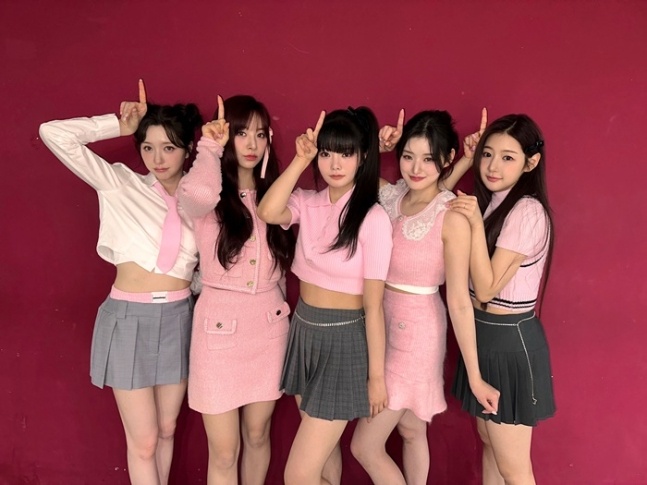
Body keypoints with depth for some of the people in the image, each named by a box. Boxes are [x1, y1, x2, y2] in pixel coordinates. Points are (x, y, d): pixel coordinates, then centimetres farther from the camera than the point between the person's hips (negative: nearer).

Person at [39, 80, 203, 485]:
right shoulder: (120, 184, -4)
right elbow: (54, 134, -12)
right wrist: (119, 125, -7)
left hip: (178, 319, 3)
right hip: (129, 319, -3)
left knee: (167, 429, 19)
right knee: (143, 441, 7)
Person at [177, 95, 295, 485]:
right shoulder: (210, 197, -10)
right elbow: (197, 194, -32)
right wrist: (211, 148, -20)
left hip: (269, 326, 4)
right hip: (220, 326, -4)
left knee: (257, 435, 19)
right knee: (224, 451, 6)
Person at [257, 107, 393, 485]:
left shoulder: (373, 218, -16)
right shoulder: (308, 203, 0)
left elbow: (373, 305, -14)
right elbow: (268, 212, -23)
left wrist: (376, 375, -10)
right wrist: (300, 160, -18)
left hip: (345, 340, -6)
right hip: (304, 331, 6)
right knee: (322, 449, 24)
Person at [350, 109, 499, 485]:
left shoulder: (453, 217, -19)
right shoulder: (390, 196, -3)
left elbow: (459, 301, -18)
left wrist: (475, 377, -15)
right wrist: (378, 147, -7)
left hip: (416, 332, -6)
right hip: (381, 324, 6)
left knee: (365, 447, 3)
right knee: (411, 430, 23)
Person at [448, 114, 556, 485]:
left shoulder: (527, 211, -21)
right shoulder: (488, 202, 6)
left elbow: (486, 289, -23)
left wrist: (476, 225, -29)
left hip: (510, 342, -9)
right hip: (482, 334, 9)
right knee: (489, 442, 23)